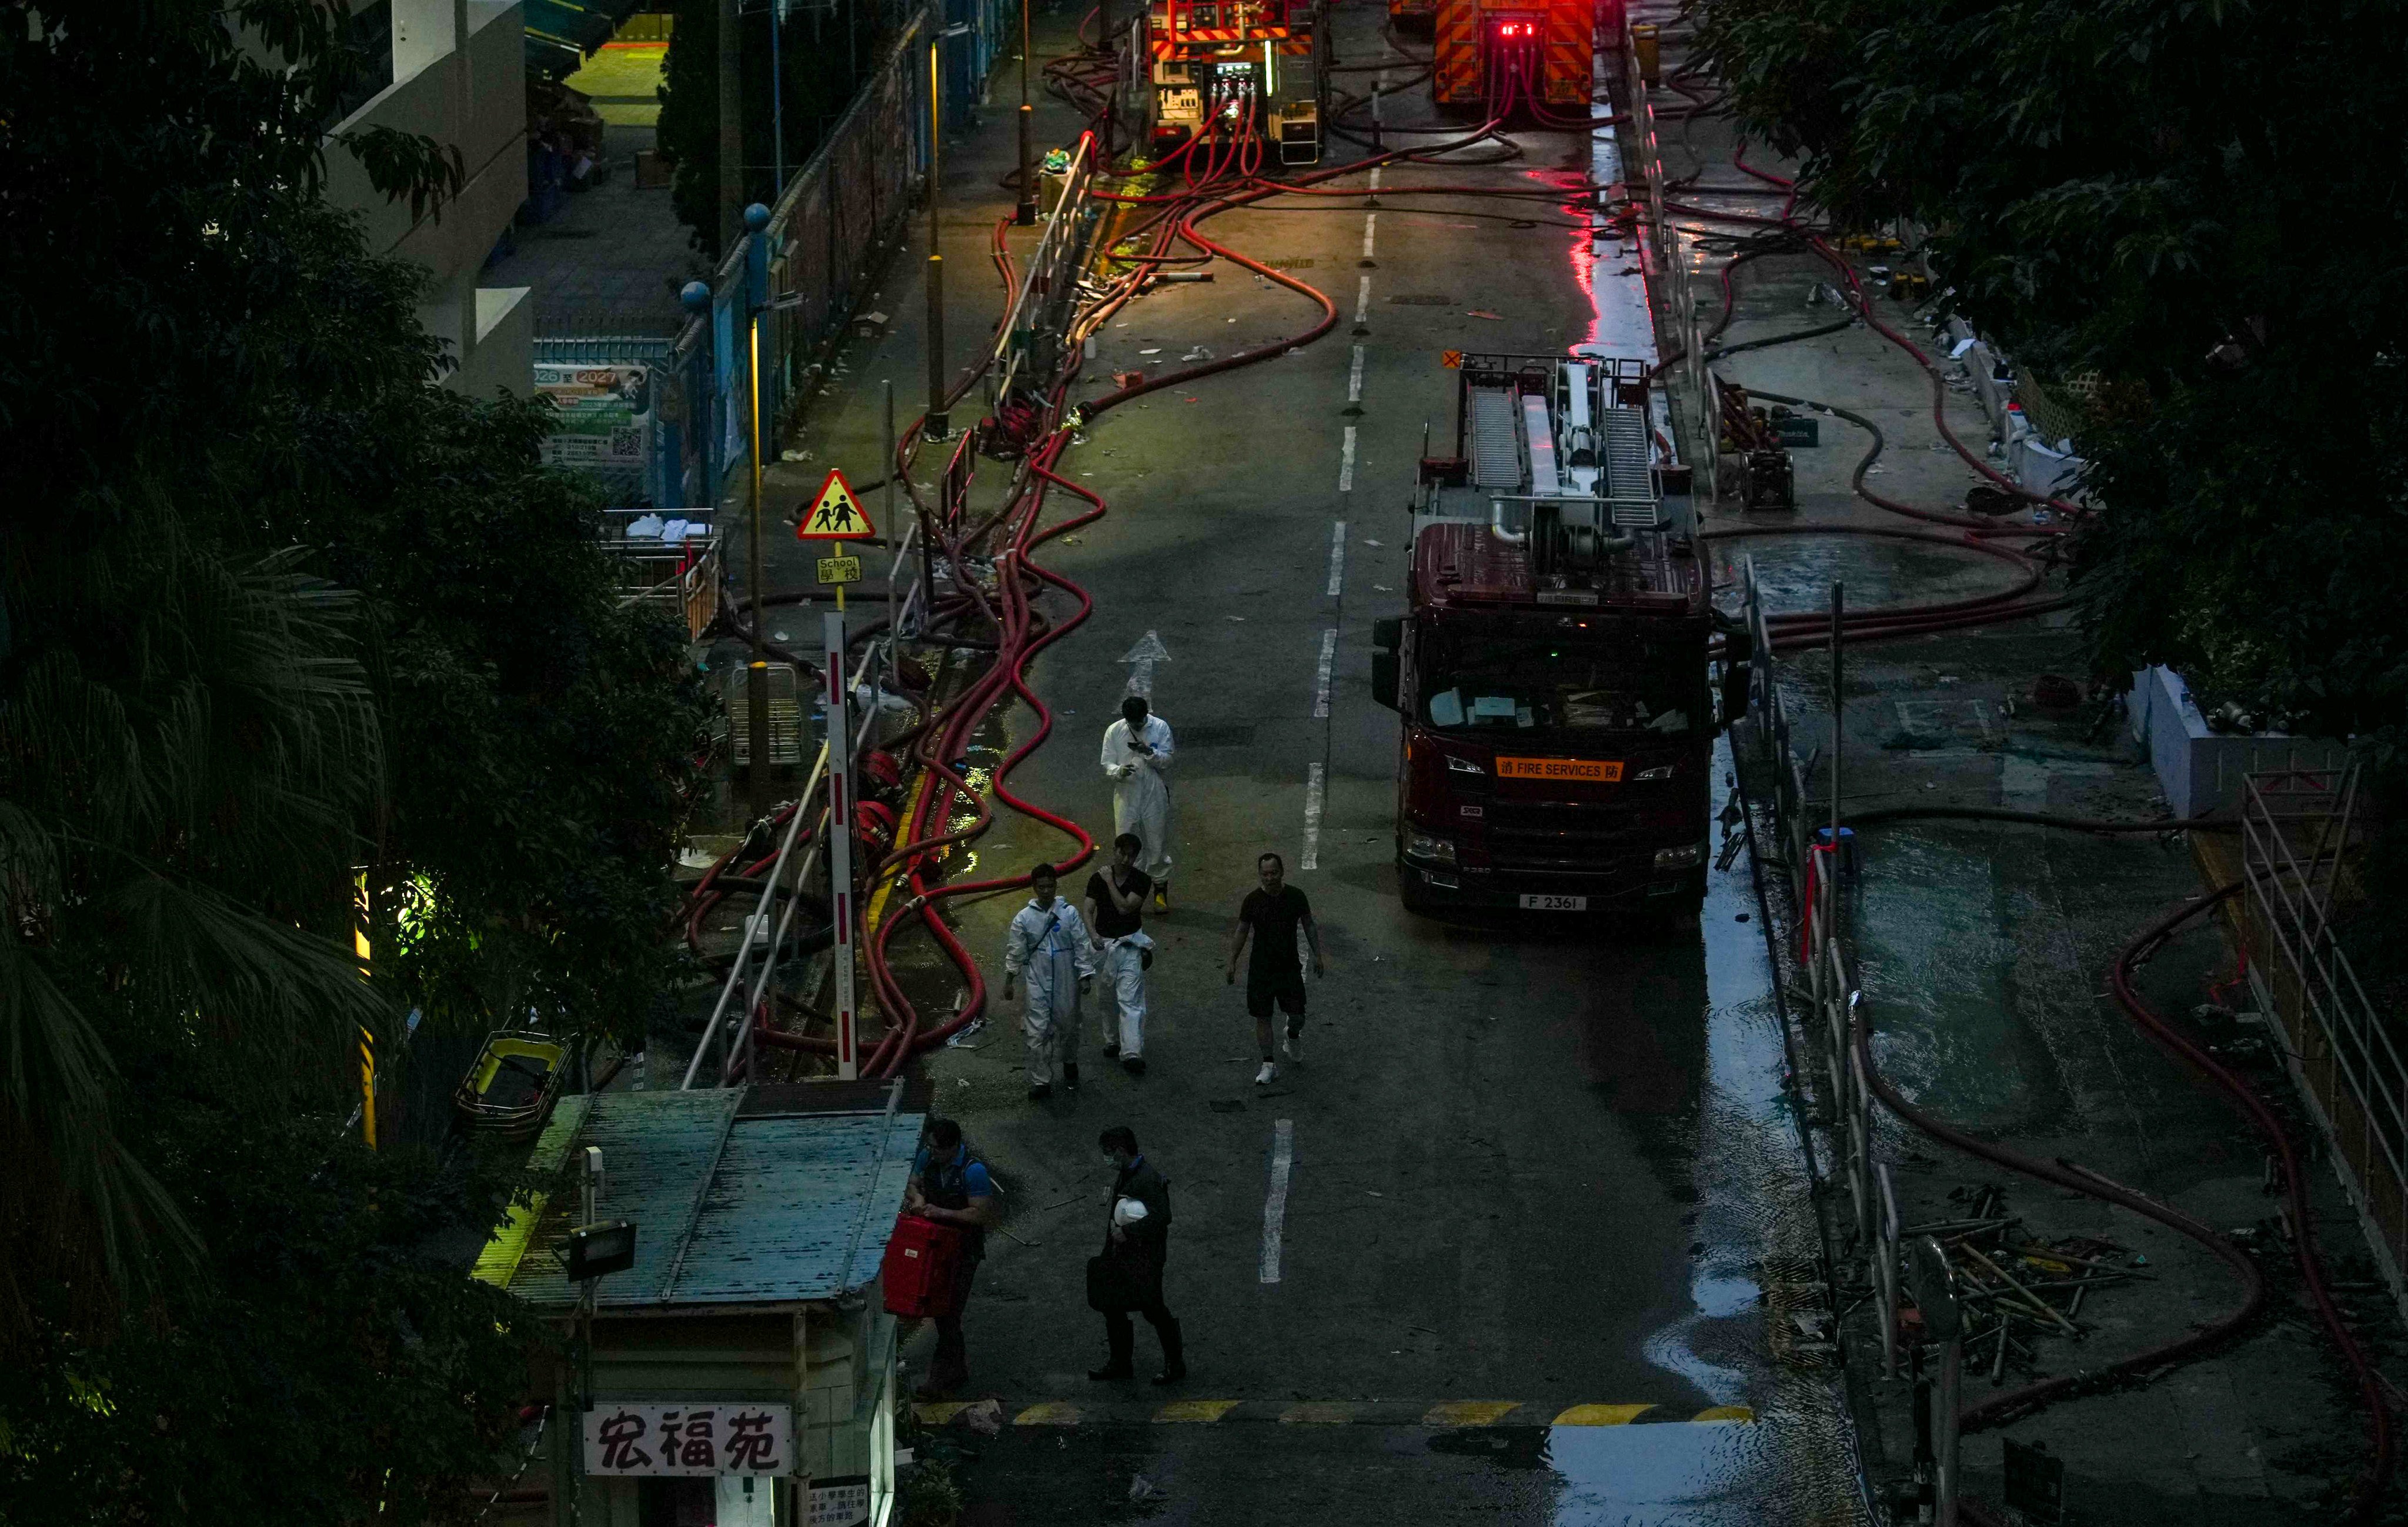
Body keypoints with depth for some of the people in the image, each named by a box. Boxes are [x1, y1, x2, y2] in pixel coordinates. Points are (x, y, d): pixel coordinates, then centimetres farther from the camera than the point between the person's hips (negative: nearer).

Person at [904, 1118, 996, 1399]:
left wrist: (943, 1213, -28)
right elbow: (912, 1184, 12)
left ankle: (941, 1380, 1)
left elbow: (983, 1214, -22)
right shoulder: (927, 1157, -2)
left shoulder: (973, 1171, -22)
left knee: (949, 1311, -6)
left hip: (964, 1251, -7)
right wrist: (917, 1198, -12)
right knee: (941, 1310, 15)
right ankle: (958, 1369, 30)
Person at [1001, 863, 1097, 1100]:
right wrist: (1009, 981, 4)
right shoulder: (1024, 918, -1)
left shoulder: (1069, 913, -3)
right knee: (1037, 1032, -6)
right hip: (1037, 984, 0)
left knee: (1068, 1025, 14)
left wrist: (1085, 976, -4)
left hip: (1066, 982, 0)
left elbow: (1082, 946, -1)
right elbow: (1015, 952, 4)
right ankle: (1041, 1082, -1)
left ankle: (1070, 1066, 39)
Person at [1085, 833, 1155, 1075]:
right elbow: (1089, 911, -2)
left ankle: (1132, 1054, -18)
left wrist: (1110, 883, -13)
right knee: (1108, 998, 15)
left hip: (1130, 945, -3)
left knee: (1130, 1000, -11)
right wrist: (1092, 934, -19)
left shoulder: (1141, 880, -3)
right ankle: (1112, 1041, 34)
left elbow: (1124, 908, -14)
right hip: (1103, 944, 3)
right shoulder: (1097, 879, 3)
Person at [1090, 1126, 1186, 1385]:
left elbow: (1162, 1217, -30)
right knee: (1112, 1306, 13)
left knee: (1152, 1310, 1)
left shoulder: (1148, 1179, -23)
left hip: (1144, 1260, -10)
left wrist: (1127, 1231, -25)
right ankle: (1120, 1362, 26)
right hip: (1122, 1255, 10)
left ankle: (1176, 1365, 14)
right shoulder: (1125, 1176, 8)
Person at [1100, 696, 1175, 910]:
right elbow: (1107, 764, -1)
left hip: (1155, 796, 0)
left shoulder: (1160, 728, -5)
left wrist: (1150, 752, -25)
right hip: (1126, 795, 0)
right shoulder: (1114, 731, -4)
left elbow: (1167, 762, -5)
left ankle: (1161, 891, 21)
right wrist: (1119, 771, -24)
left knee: (1158, 844, 6)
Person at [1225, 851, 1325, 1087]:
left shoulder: (1295, 897, -5)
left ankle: (1293, 1037, 36)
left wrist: (1317, 955, 6)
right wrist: (1232, 962, 2)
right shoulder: (1252, 900, -7)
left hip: (1289, 966, 0)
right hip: (1261, 968, 0)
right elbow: (1241, 931, 3)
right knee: (1263, 1017, 0)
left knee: (1297, 1015, 0)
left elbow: (1309, 925, 7)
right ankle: (1269, 1065, 8)